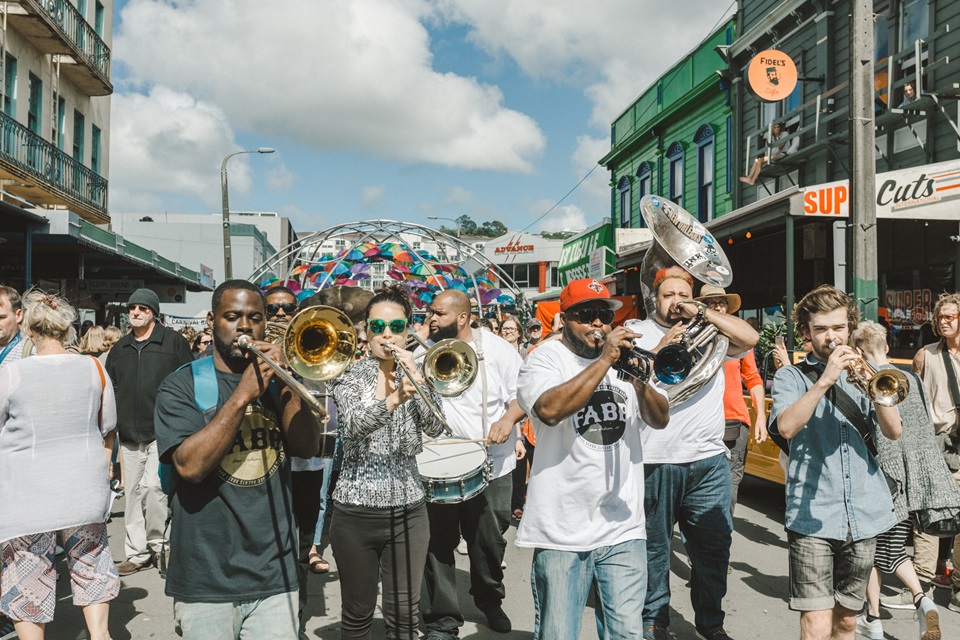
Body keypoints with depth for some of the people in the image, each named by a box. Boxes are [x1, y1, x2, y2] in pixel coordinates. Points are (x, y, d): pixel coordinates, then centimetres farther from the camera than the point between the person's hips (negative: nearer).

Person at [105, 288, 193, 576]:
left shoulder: (173, 341, 0)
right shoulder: (120, 348, 15)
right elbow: (109, 388, 20)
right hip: (130, 434, 5)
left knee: (153, 487, -13)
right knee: (133, 493, 9)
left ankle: (158, 544, 8)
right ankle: (137, 553, 19)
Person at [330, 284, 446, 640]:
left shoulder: (415, 375, 6)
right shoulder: (350, 376, -2)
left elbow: (435, 427, -9)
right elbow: (352, 426, -22)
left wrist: (415, 377, -20)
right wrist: (393, 399, -40)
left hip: (408, 507, 2)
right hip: (356, 509, -2)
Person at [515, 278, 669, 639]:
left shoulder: (624, 356, 12)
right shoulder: (545, 359, -3)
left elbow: (660, 420, 6)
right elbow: (549, 410, -23)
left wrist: (640, 383, -14)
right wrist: (604, 360, -21)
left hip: (623, 527, 4)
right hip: (562, 532, -4)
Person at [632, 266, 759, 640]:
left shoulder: (711, 332, 10)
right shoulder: (638, 332, 4)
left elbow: (749, 337, -8)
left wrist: (701, 312, -11)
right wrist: (659, 350, -17)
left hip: (708, 460, 2)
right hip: (654, 461, -2)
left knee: (713, 546, 9)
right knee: (653, 546, 10)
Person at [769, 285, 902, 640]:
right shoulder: (791, 377, 4)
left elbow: (893, 431, -1)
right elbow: (786, 427, -16)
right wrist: (825, 379, -21)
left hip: (864, 515, 4)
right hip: (812, 516, -3)